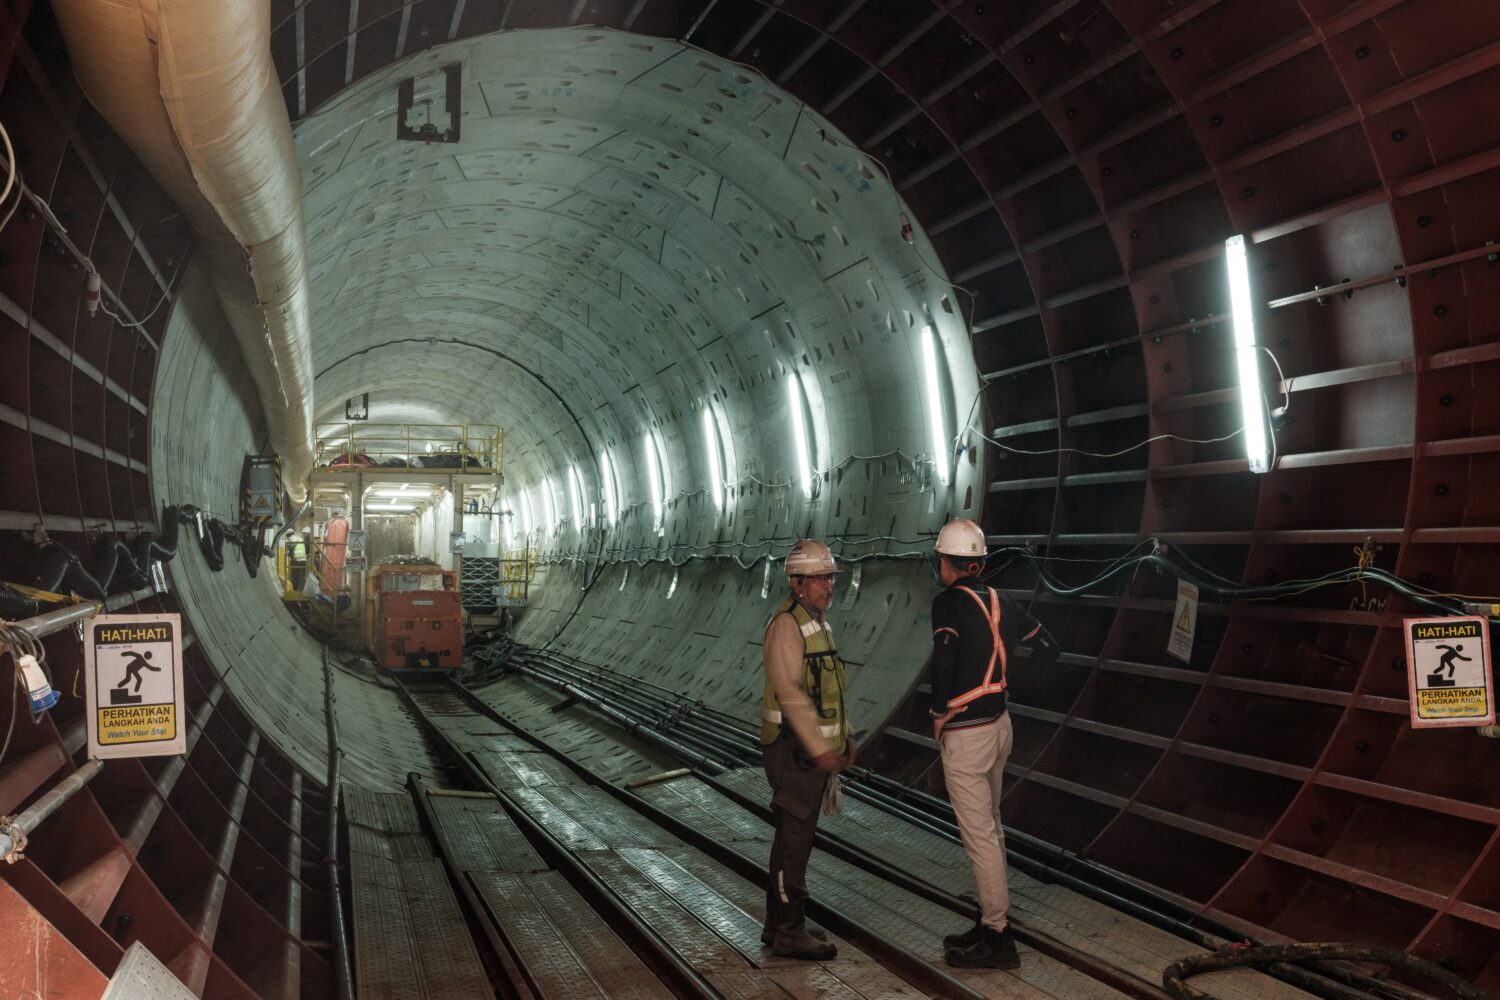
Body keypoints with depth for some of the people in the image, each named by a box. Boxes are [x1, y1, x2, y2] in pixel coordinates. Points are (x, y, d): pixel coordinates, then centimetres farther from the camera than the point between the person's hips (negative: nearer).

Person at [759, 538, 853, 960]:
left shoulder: (818, 621, 15)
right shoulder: (787, 623, -16)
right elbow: (790, 691, -23)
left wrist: (843, 736, 19)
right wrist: (818, 748, -24)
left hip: (817, 747, 10)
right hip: (795, 747, -10)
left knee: (796, 834, 14)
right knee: (794, 837, -5)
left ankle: (780, 923, 23)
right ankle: (789, 931, 2)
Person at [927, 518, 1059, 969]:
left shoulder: (949, 602, -17)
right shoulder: (1001, 602, 5)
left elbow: (944, 657, -31)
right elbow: (1047, 649, 12)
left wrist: (938, 709, -14)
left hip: (965, 734, -8)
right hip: (999, 724, 8)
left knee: (979, 836, -1)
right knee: (991, 828, 18)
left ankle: (998, 939, 6)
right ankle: (990, 924, 29)